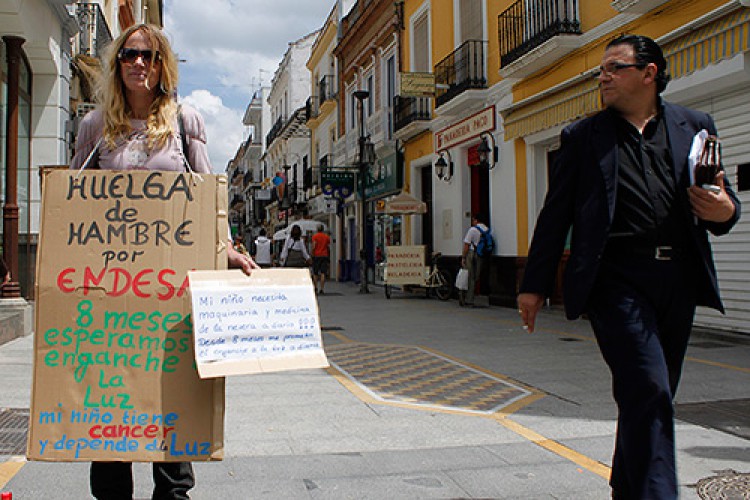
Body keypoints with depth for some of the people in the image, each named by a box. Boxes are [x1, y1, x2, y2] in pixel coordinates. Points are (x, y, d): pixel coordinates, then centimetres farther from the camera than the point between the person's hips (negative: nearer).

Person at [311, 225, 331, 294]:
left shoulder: (315, 236, -2)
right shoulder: (327, 237, 7)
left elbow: (314, 246, -10)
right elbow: (328, 247, 8)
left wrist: (312, 255, -5)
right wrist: (329, 257, 16)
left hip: (317, 255, -2)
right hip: (325, 256, 2)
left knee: (315, 273, 10)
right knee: (323, 273, -2)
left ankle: (316, 288, 10)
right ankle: (321, 289, -8)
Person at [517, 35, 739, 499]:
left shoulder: (694, 126, 14)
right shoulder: (583, 137, 8)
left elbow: (723, 197, 17)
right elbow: (556, 215, 7)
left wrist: (724, 210, -9)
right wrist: (535, 284, 4)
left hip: (678, 277, 3)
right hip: (617, 277, -3)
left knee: (651, 397, 13)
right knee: (649, 389, -15)